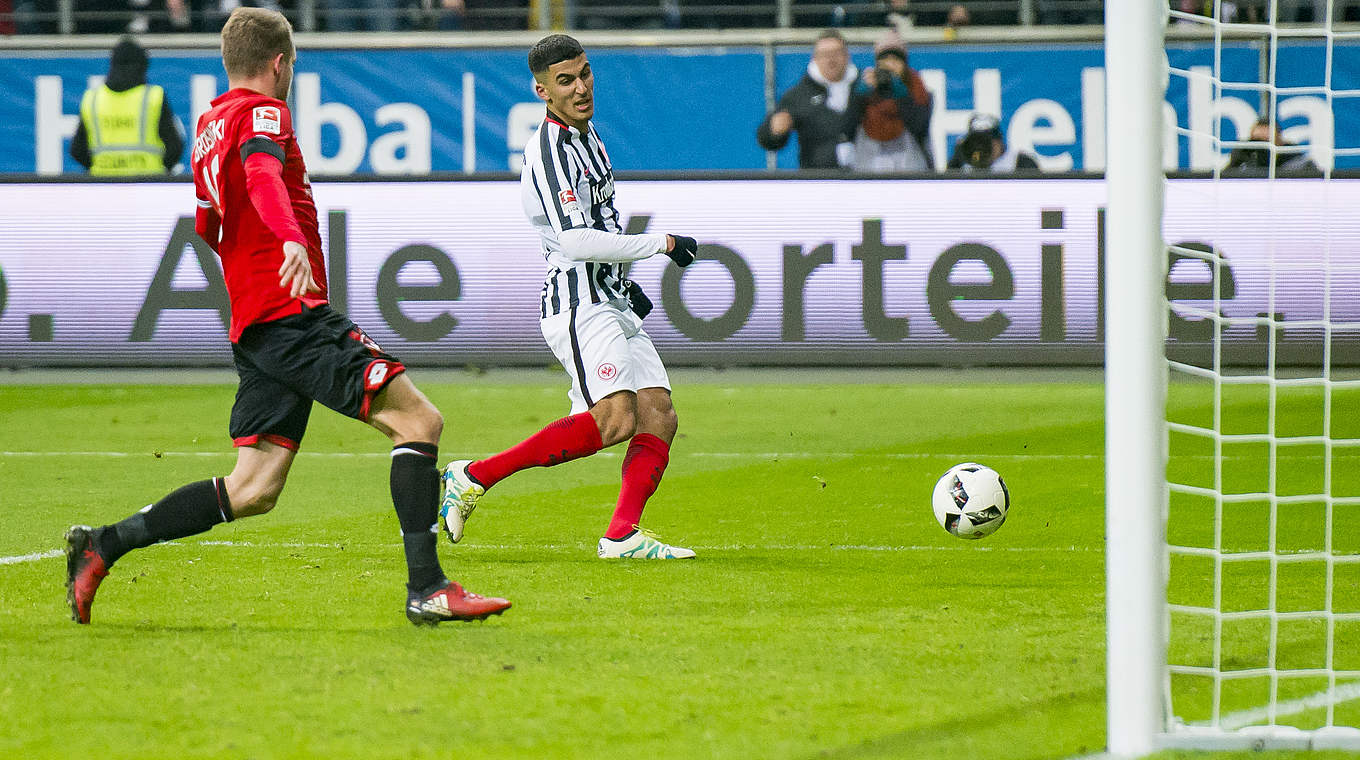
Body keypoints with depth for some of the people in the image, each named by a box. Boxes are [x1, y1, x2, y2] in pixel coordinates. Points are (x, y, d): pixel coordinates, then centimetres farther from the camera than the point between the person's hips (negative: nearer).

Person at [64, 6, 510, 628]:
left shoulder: (209, 126, 22)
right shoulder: (262, 112, -5)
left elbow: (208, 226, 36)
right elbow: (261, 173, -27)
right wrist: (293, 239, -45)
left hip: (254, 328, 9)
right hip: (292, 313, -9)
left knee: (254, 490, 7)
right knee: (417, 419, -13)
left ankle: (102, 547, 4)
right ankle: (426, 588, -20)